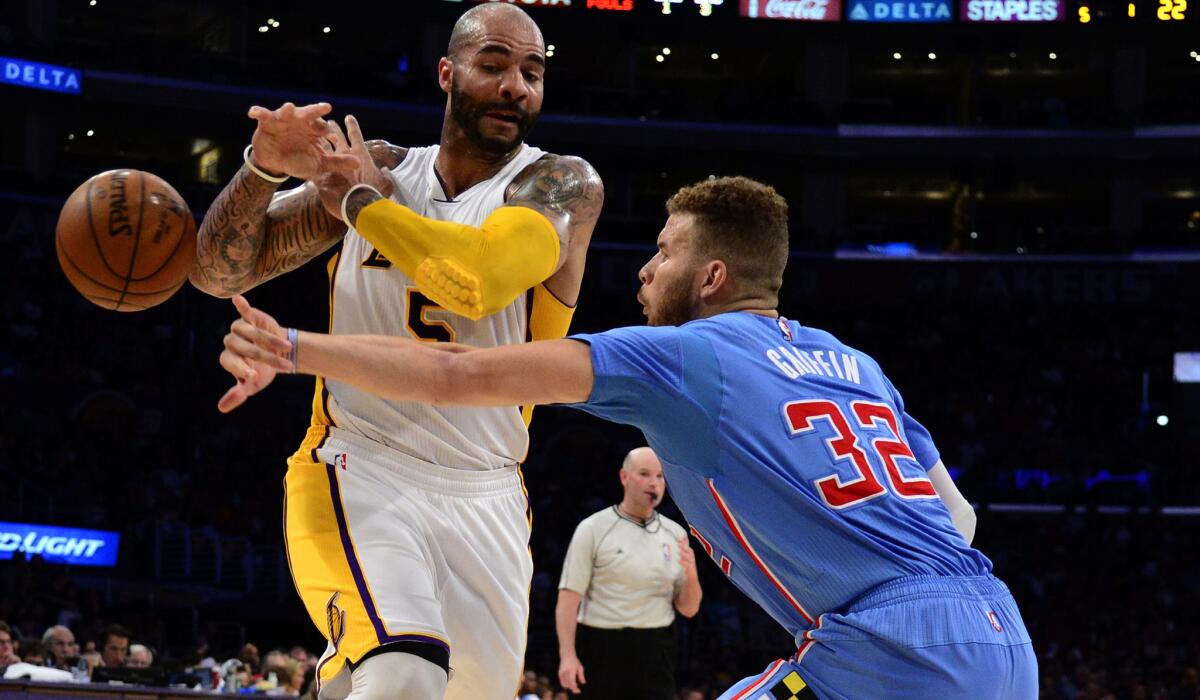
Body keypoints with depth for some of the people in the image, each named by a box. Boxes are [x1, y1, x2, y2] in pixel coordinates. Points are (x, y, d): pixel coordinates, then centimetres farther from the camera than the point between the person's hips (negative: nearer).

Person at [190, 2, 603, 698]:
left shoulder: (563, 185, -3)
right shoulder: (375, 168, 6)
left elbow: (478, 283, -24)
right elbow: (218, 272, 6)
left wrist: (361, 200, -11)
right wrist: (264, 168, -12)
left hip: (484, 497, 2)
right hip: (357, 475, -2)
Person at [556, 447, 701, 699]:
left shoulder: (675, 534, 9)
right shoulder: (593, 529, -2)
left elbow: (688, 609, 10)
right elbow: (569, 597, -7)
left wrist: (691, 575, -11)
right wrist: (567, 655, -17)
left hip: (655, 649, 3)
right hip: (603, 648, -3)